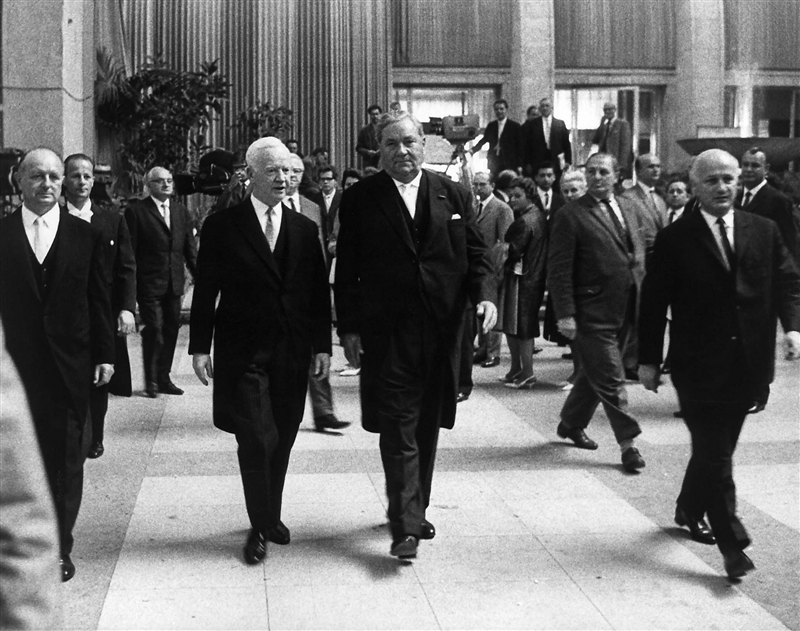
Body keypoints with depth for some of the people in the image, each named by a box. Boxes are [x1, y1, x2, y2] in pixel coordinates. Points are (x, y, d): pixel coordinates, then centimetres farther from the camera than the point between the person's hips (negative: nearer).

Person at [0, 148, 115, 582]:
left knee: (66, 462, 6)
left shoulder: (84, 235, 5)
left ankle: (60, 549, 18)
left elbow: (99, 299, 5)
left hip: (70, 367, 1)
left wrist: (105, 354, 1)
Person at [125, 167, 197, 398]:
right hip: (149, 284, -5)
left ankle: (163, 379, 21)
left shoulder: (181, 211, 12)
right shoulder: (136, 211, -4)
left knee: (171, 331, 9)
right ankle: (151, 382, 9)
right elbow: (130, 252, -6)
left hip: (174, 284, 5)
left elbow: (190, 249, 14)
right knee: (154, 331, -5)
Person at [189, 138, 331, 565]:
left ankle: (271, 517, 25)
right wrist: (200, 347, -4)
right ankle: (261, 528, 6)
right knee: (257, 440, -8)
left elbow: (318, 292, 10)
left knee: (281, 441, 8)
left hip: (292, 353, 3)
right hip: (243, 353, -3)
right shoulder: (222, 226, 0)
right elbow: (205, 290, 0)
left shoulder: (305, 229, 9)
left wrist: (322, 345, 6)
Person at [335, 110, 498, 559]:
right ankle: (405, 526, -4)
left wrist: (486, 295, -10)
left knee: (428, 426, 13)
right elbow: (347, 269, 1)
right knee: (398, 428, -6)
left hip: (440, 331, 3)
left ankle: (415, 509, 29)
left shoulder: (453, 196, 8)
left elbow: (477, 254, 8)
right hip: (387, 332, -3)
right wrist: (349, 328, -4)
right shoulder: (361, 199, 1)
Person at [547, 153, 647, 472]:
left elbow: (639, 255, 19)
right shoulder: (570, 215, -9)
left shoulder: (627, 208, 13)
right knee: (610, 378, -4)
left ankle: (571, 424, 35)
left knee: (595, 373, 18)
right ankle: (628, 443, 3)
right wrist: (565, 314, -17)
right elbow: (559, 269, -12)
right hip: (592, 314, -7)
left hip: (625, 311, 7)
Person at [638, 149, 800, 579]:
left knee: (714, 447, 16)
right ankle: (732, 543, 1)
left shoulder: (764, 232, 6)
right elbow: (653, 302, -2)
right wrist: (648, 359, -3)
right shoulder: (674, 239, -4)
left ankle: (689, 510, 39)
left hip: (748, 363, 4)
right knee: (715, 453, -4)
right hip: (698, 364, -4)